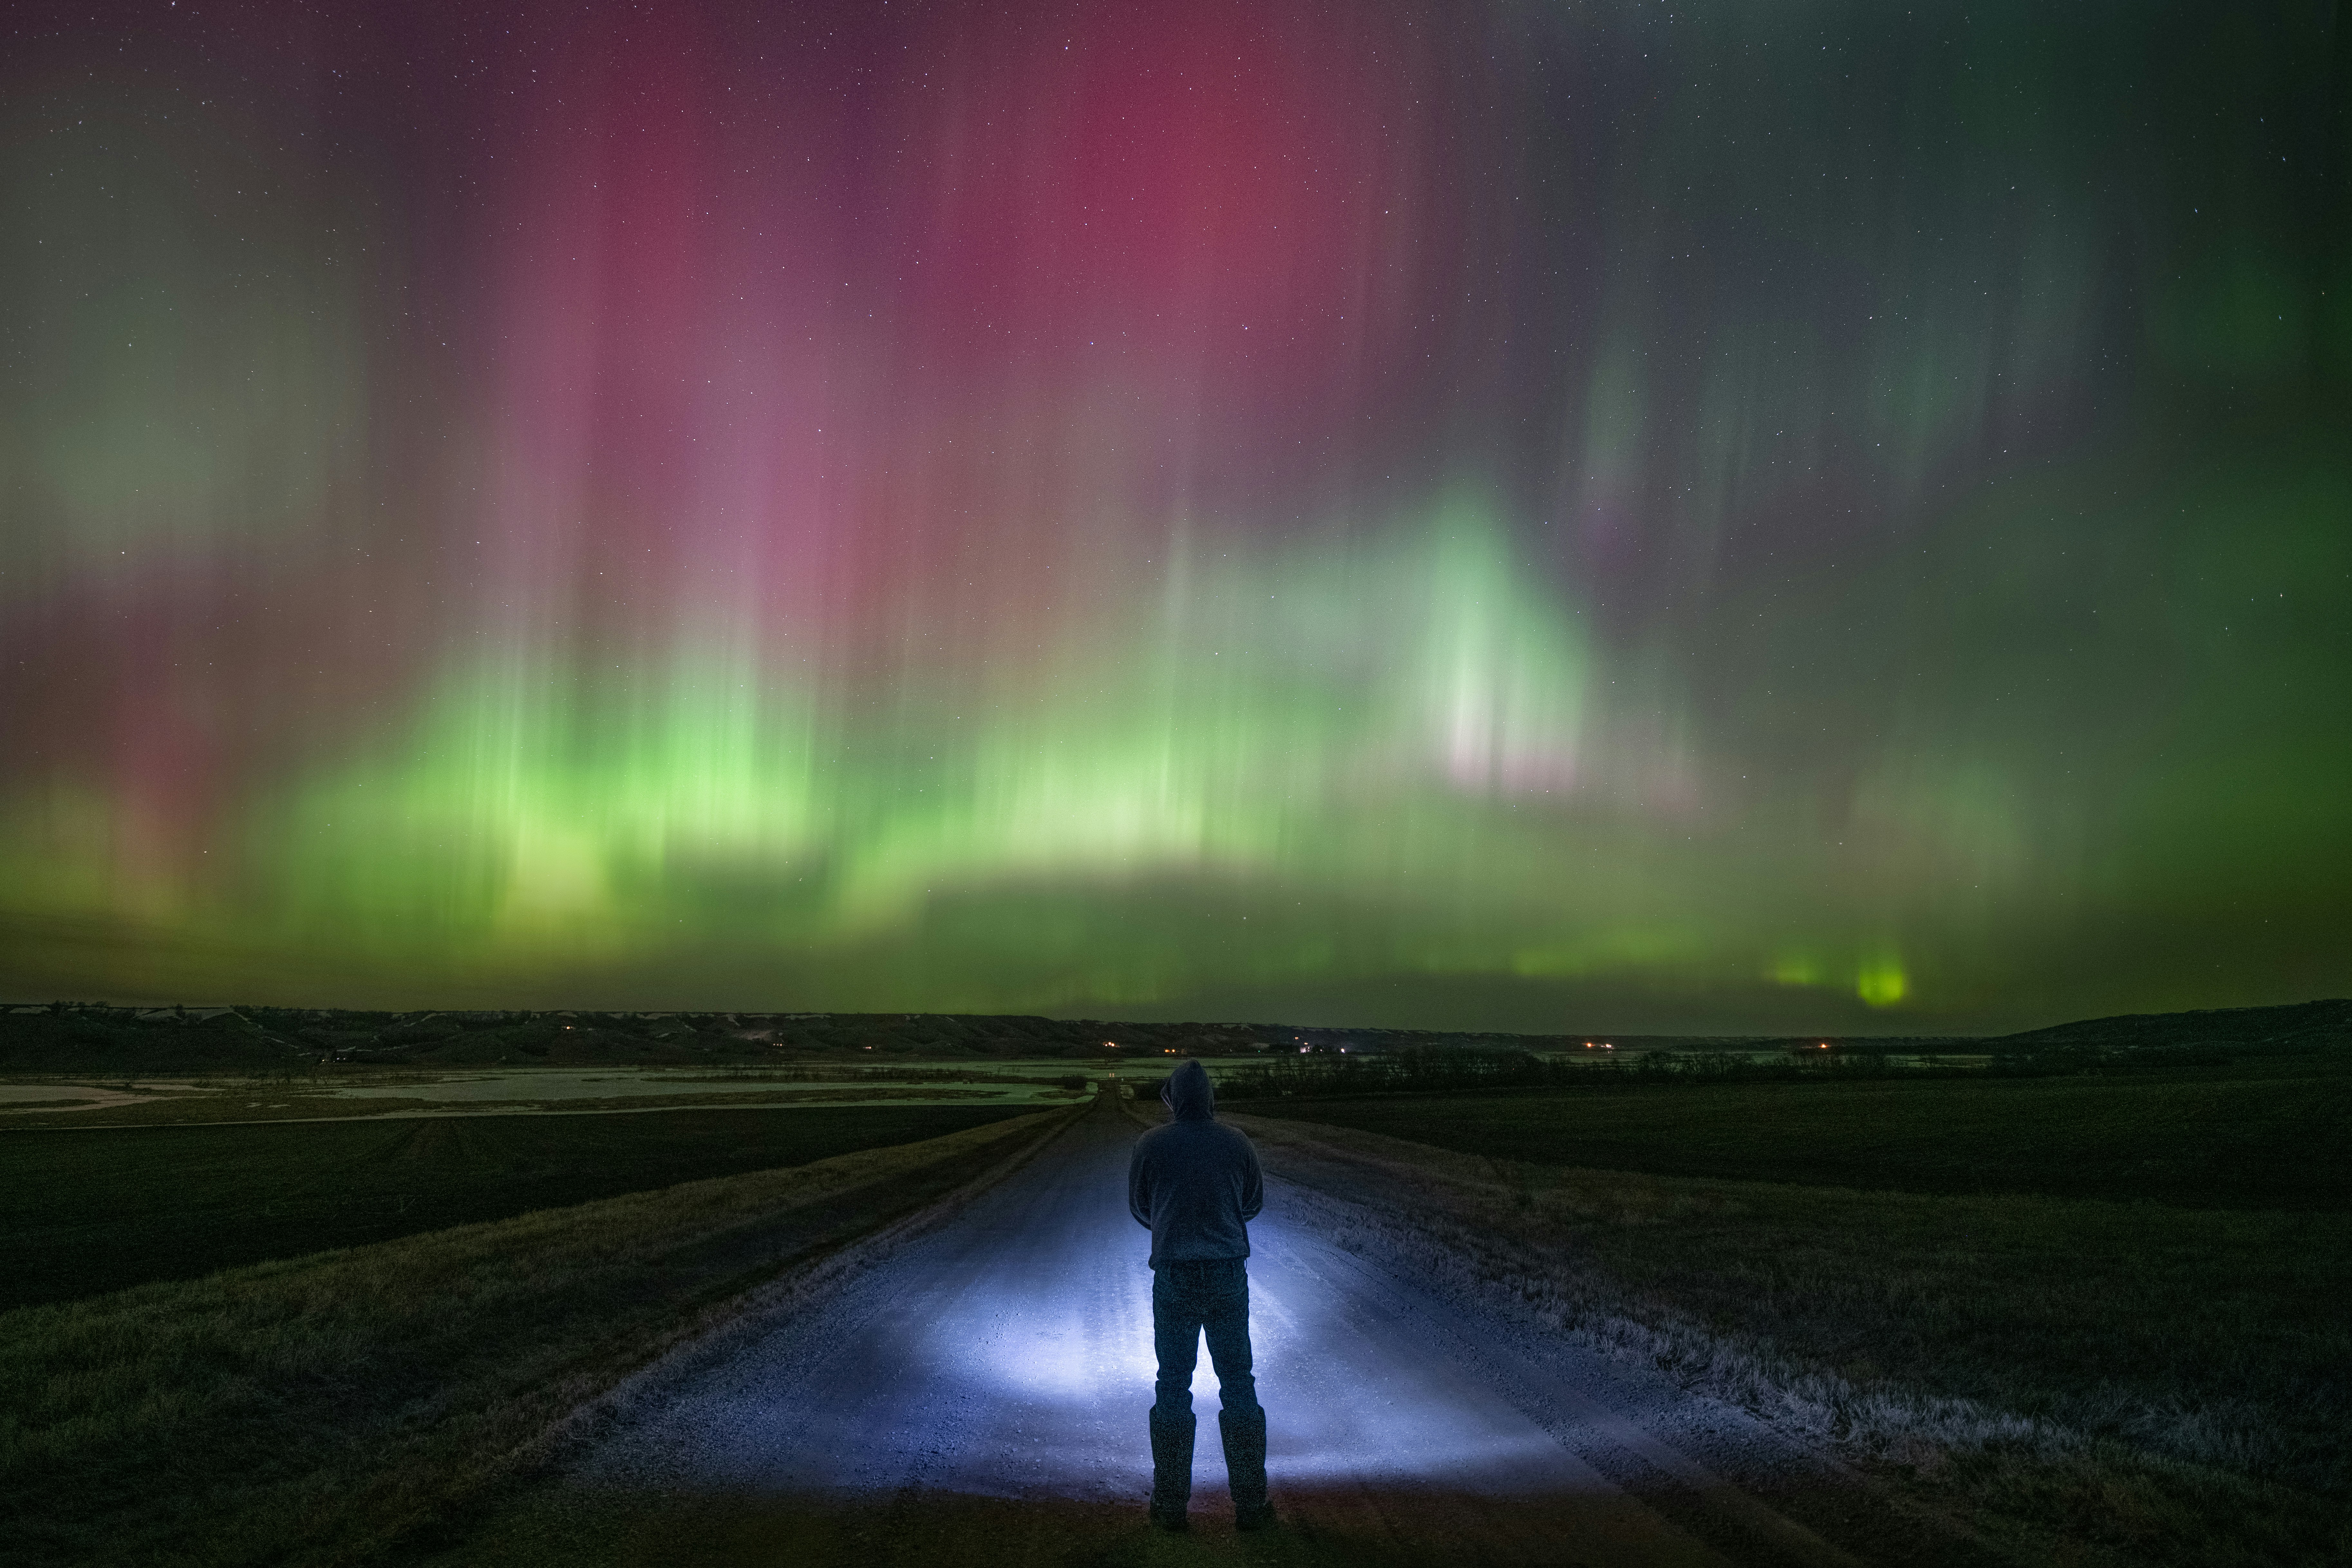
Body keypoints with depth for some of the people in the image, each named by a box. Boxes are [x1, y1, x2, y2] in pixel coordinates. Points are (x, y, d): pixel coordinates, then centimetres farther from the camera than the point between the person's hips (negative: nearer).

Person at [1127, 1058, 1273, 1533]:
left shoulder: (1151, 1145, -6)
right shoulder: (1235, 1142, -2)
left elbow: (1139, 1209, 7)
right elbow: (1254, 1203, 12)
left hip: (1174, 1277, -1)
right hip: (1229, 1275, 1)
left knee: (1173, 1387, 8)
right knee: (1238, 1383, 9)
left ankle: (1171, 1504, 11)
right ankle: (1250, 1502, 10)